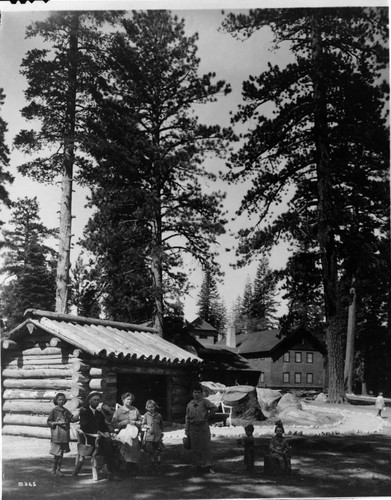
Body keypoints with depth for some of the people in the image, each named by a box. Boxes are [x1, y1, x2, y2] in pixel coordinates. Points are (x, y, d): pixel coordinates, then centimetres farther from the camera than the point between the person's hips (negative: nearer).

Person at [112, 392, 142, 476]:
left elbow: (140, 421, 17)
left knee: (134, 447, -18)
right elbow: (114, 423, 3)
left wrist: (134, 422, -2)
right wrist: (123, 423, -9)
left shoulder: (135, 410, 14)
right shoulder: (118, 411, 8)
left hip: (133, 432, 1)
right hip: (123, 432, -1)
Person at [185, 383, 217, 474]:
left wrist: (207, 415, -2)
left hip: (203, 426, -3)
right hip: (193, 427, 3)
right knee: (195, 448, 5)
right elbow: (187, 418, 11)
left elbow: (214, 408, -10)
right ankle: (199, 465, 16)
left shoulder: (204, 401, -2)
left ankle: (208, 466, 1)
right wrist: (186, 430, 8)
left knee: (206, 446, -4)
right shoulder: (190, 404, 9)